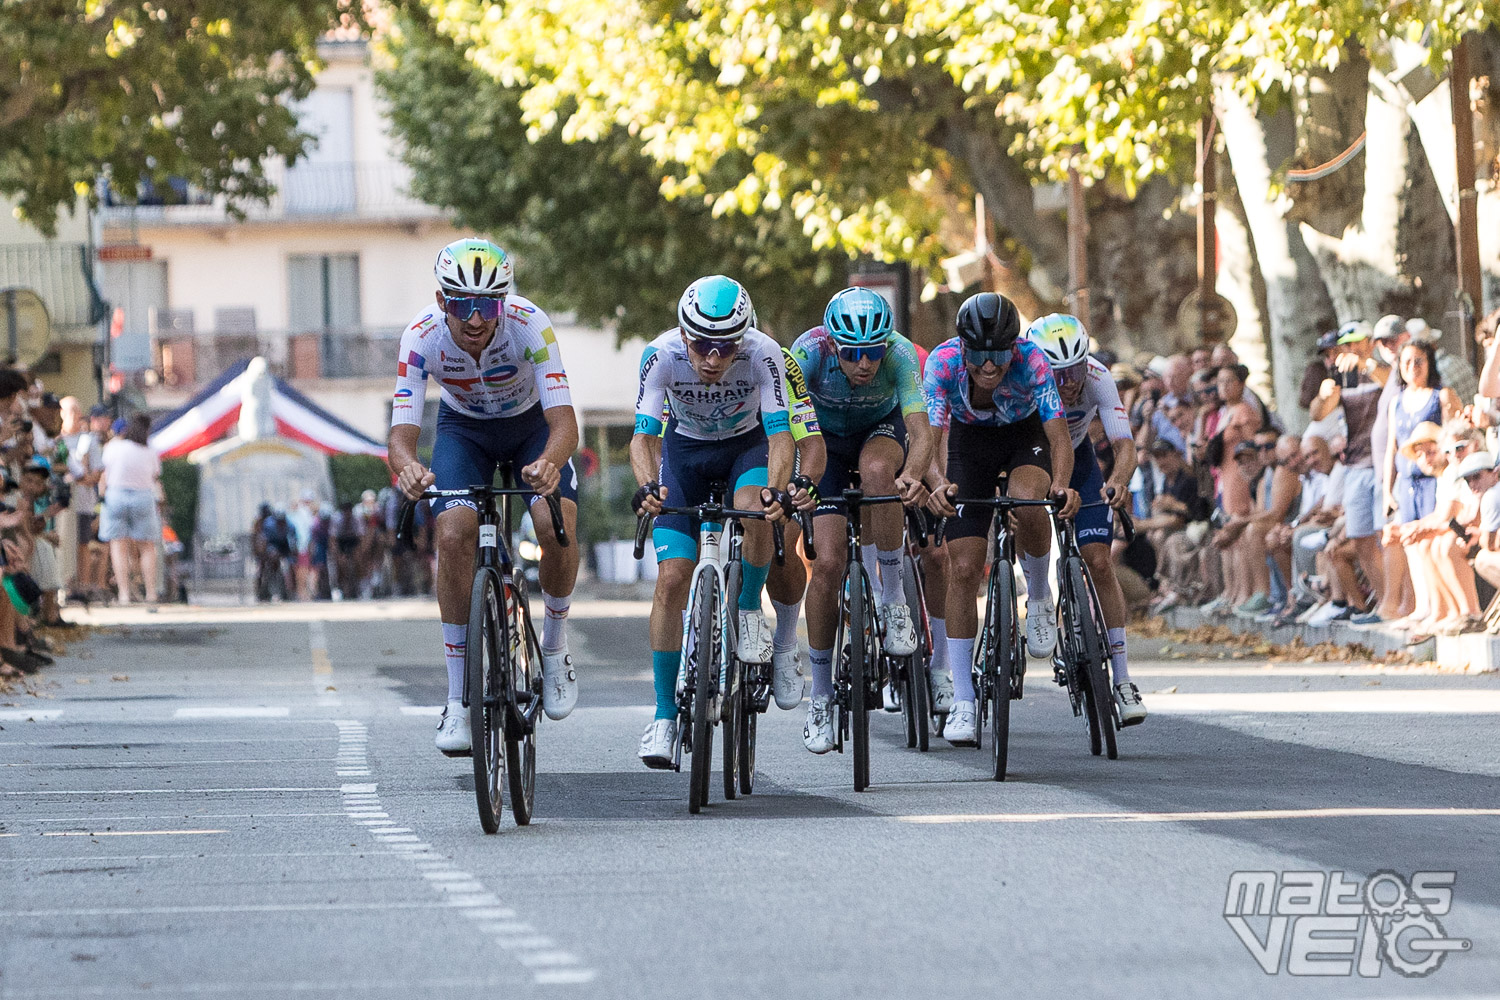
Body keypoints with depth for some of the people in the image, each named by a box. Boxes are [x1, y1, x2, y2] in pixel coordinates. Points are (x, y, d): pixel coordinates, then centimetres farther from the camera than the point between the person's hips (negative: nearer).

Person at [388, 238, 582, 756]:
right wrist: (407, 467, -58)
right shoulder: (421, 337, -31)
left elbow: (565, 421, -40)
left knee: (558, 524, -27)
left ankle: (554, 643, 3)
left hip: (532, 424, -1)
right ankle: (459, 700, -14)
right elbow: (401, 432, -34)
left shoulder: (530, 324, -34)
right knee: (454, 534, -23)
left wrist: (550, 463, -62)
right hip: (464, 428, 1)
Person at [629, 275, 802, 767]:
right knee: (672, 578, -11)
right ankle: (665, 714, -2)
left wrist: (777, 489, -56)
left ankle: (750, 610, -6)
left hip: (746, 445, -1)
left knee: (756, 515, -35)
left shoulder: (763, 354, -32)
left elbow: (780, 434, -37)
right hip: (685, 449, 1)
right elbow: (644, 434, -33)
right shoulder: (662, 355, -30)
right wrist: (647, 486, -53)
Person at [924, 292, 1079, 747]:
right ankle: (962, 700, 1)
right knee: (963, 569, -8)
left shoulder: (1032, 361, -32)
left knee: (1026, 499, -36)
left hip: (1025, 437, -1)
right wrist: (938, 484, -58)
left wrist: (1060, 485, -58)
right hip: (970, 442, 1)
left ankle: (1039, 598, -6)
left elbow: (1059, 434, -38)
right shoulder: (942, 361, -30)